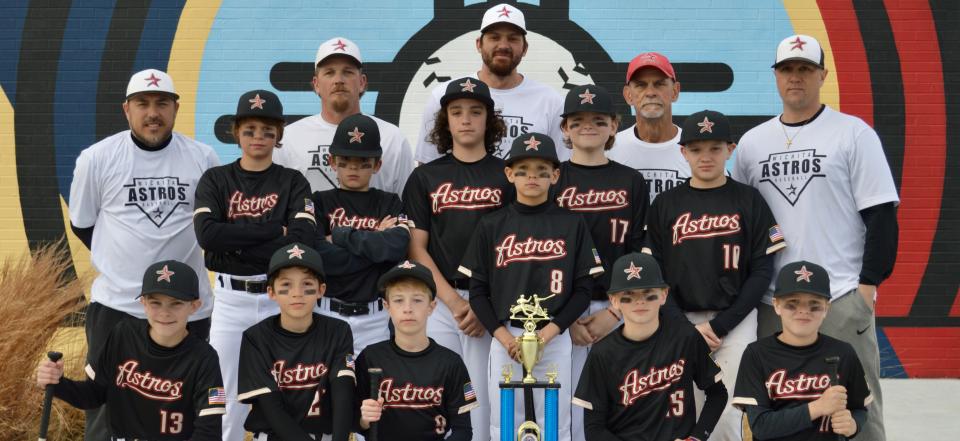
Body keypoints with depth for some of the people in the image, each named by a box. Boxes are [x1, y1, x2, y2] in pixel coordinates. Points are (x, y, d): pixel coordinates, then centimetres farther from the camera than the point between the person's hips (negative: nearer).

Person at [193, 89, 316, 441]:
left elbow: (302, 241, -13)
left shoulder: (293, 182, 4)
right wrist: (274, 229, -13)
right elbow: (207, 234, -13)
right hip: (230, 301, 0)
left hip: (280, 299, 0)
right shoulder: (215, 180, 5)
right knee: (226, 401, 4)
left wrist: (234, 244, -14)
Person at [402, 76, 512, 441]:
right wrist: (453, 301, -7)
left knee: (484, 397, -3)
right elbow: (416, 248, 5)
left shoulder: (508, 176, 8)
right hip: (439, 300, 1)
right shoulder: (425, 177, 10)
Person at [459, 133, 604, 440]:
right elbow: (478, 291, 4)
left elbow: (583, 289, 1)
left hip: (554, 338, -1)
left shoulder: (572, 225, 3)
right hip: (504, 337, 1)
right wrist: (503, 336, -9)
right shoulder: (491, 225, 4)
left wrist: (549, 332, -11)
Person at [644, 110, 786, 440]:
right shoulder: (666, 204, 6)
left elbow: (762, 271, -1)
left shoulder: (748, 200, 3)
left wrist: (720, 325, -9)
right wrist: (686, 327, -9)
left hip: (736, 321, -1)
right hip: (680, 322, 1)